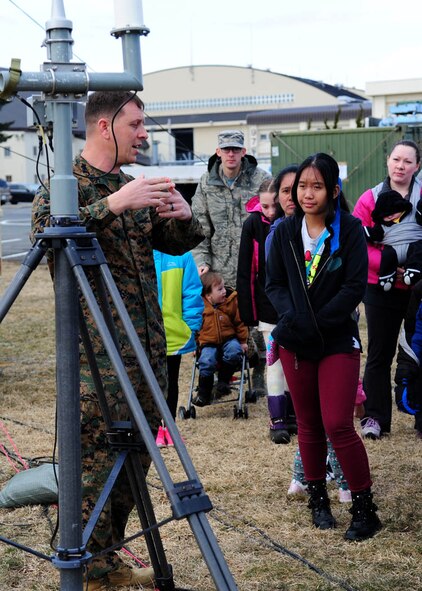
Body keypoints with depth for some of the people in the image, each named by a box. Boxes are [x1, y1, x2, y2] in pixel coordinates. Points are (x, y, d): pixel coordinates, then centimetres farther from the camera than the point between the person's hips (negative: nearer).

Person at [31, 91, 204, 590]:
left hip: (146, 347, 8)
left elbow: (175, 245, 23)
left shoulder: (132, 187, 18)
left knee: (135, 458, 11)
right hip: (97, 353, -8)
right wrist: (112, 205, -29)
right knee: (96, 460, -8)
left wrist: (183, 217, 0)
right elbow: (45, 233, -23)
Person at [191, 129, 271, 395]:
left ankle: (259, 372, 14)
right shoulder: (207, 183, 6)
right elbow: (200, 226, 9)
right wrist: (202, 260, 0)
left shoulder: (261, 179, -3)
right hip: (221, 269, 3)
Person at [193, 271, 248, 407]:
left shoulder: (232, 301, -3)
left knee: (234, 352, -31)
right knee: (206, 362, -26)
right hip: (208, 343, -1)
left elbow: (240, 322, 6)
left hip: (229, 339, 1)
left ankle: (224, 379, -7)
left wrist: (243, 341, 6)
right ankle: (203, 393, -7)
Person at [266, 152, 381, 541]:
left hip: (338, 341, -4)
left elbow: (355, 287, -11)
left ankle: (365, 508, 2)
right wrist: (293, 317, -14)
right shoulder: (285, 232, 4)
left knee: (337, 425, -10)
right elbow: (274, 284, 4)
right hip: (295, 342, 4)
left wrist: (318, 322, -15)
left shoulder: (350, 230, -6)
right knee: (309, 425, 11)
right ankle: (318, 498, 26)